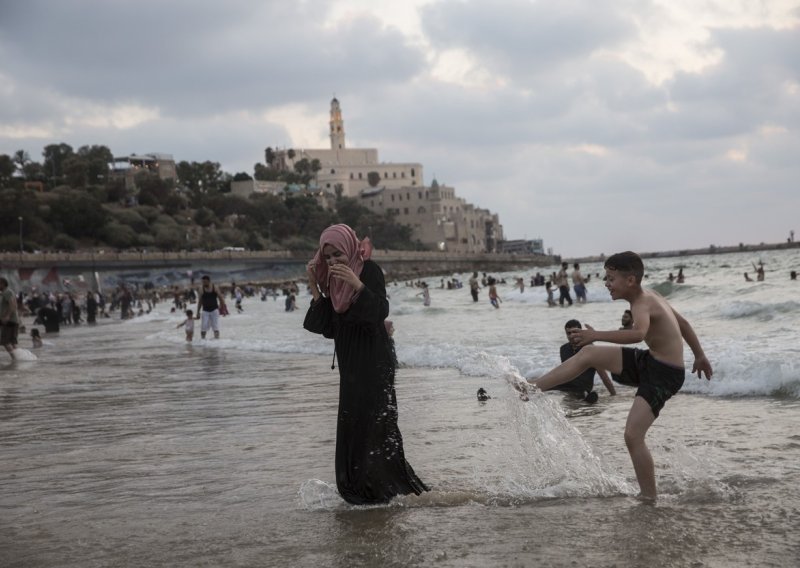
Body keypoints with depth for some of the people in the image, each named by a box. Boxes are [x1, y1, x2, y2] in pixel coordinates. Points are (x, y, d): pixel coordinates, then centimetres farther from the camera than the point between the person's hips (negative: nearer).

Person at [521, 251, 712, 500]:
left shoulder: (642, 304, -22)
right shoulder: (649, 296, 7)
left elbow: (638, 333, -46)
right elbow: (683, 323, 19)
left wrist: (597, 335, -51)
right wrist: (700, 356, 30)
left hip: (664, 375, -10)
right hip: (648, 361, 10)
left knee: (633, 435, -15)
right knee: (588, 354, 6)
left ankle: (649, 499, -4)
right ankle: (533, 386, 12)